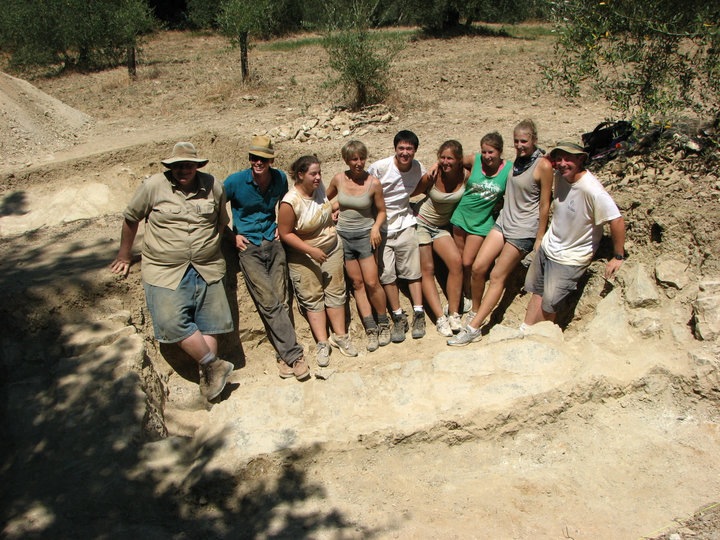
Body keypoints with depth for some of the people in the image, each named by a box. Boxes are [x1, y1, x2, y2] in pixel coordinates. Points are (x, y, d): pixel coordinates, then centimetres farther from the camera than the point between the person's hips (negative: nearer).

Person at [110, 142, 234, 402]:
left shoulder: (213, 187, 2)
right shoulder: (153, 186, -5)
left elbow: (221, 222, 19)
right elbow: (131, 218, 8)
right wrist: (124, 255, 16)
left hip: (207, 270, 2)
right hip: (165, 271, -2)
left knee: (209, 322, 3)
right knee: (173, 322, -13)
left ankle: (206, 374, 16)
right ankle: (215, 365, 0)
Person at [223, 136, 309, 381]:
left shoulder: (280, 178, 0)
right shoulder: (235, 181, -11)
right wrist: (232, 235, -1)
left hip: (273, 243, 3)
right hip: (248, 247, -3)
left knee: (282, 300, 0)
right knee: (269, 303, -10)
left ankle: (284, 355, 11)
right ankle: (294, 355, -4)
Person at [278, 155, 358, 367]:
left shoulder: (319, 187, -7)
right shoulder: (290, 202, -26)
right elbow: (285, 233, -20)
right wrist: (311, 250, -22)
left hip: (332, 248, 6)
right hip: (304, 257, -6)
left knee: (336, 292, 9)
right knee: (313, 299, 2)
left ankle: (339, 336, 21)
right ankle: (322, 343, 10)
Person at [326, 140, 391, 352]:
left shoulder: (373, 183, -11)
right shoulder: (338, 179, -4)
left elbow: (381, 211, 0)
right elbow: (325, 199, 14)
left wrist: (376, 227, -16)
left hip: (365, 235, -3)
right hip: (344, 235, 3)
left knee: (372, 283, -7)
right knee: (357, 283, 4)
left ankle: (383, 324, 14)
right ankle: (371, 328, 10)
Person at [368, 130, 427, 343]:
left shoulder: (418, 168, -3)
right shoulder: (380, 168, -15)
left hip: (405, 224, 2)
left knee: (412, 270, 2)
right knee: (387, 274, 0)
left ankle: (418, 314, 13)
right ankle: (399, 317, 12)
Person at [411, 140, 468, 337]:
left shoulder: (465, 176, -12)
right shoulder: (433, 176, -21)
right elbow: (412, 192, -7)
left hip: (442, 226, 3)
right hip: (421, 222, -3)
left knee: (456, 261, -16)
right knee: (427, 269, -7)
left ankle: (453, 314, -7)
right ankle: (440, 318, -3)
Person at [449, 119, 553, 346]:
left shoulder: (543, 165, -13)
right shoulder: (518, 159, 7)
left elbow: (545, 205, -10)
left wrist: (539, 239, -7)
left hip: (524, 229, -6)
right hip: (503, 221, 6)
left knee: (497, 276, -4)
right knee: (478, 267, -4)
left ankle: (473, 328, 0)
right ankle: (476, 312, 19)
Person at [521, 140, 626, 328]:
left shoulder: (591, 189, -31)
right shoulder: (561, 175, -7)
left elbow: (617, 220, -28)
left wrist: (618, 257, -22)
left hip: (570, 258, -7)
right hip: (548, 246, 8)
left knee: (549, 304, 1)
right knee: (537, 291, 18)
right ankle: (524, 330, 32)